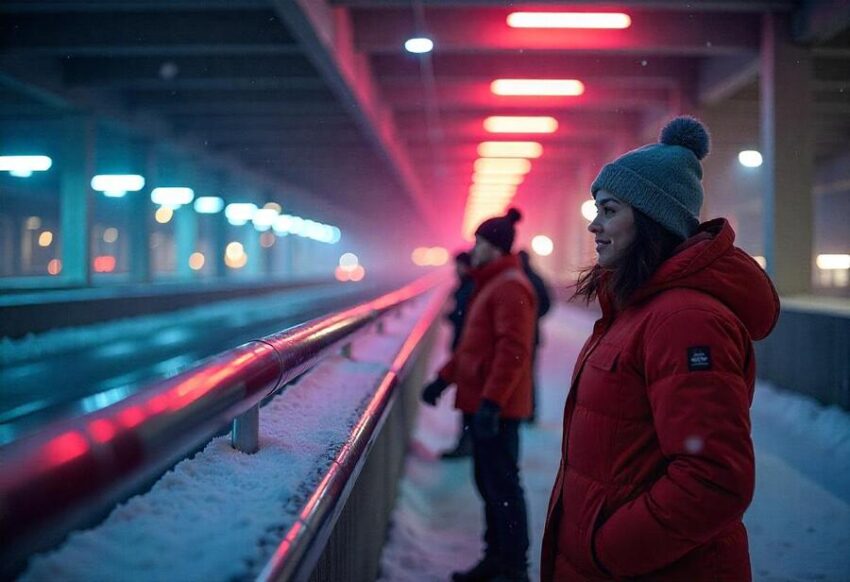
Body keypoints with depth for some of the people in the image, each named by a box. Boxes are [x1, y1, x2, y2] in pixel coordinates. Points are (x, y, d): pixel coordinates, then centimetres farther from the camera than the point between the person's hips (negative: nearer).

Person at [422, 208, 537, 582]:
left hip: (495, 409, -10)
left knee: (502, 486, -4)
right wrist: (444, 378, 18)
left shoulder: (510, 287, -16)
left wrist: (491, 403, -28)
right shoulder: (489, 284, 17)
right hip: (480, 403, 10)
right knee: (488, 482, 17)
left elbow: (512, 351, -24)